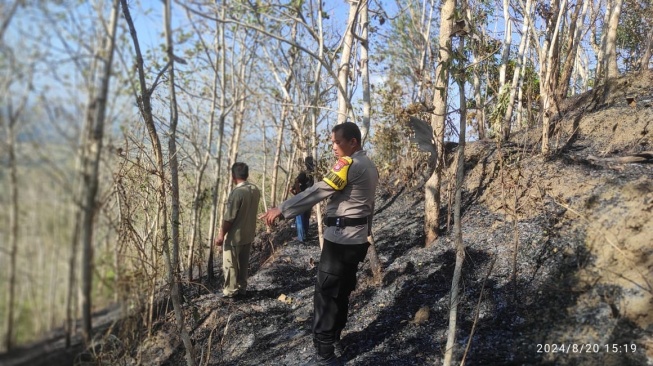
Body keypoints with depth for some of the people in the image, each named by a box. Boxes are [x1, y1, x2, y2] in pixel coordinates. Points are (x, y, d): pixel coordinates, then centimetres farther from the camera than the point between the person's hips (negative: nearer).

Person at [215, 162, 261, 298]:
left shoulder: (236, 192, -23)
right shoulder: (255, 190, 0)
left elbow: (229, 218, -21)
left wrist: (221, 235, -12)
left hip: (234, 236, -7)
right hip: (249, 234, 7)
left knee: (230, 264, 8)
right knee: (243, 263, 17)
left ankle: (230, 291, 16)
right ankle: (242, 289, 27)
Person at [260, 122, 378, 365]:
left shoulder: (348, 164, -16)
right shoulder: (369, 166, 13)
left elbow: (317, 191, -22)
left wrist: (281, 209, -20)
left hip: (341, 238, -10)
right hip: (358, 238, 10)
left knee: (326, 292, -4)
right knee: (342, 290, 19)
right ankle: (334, 335, 33)